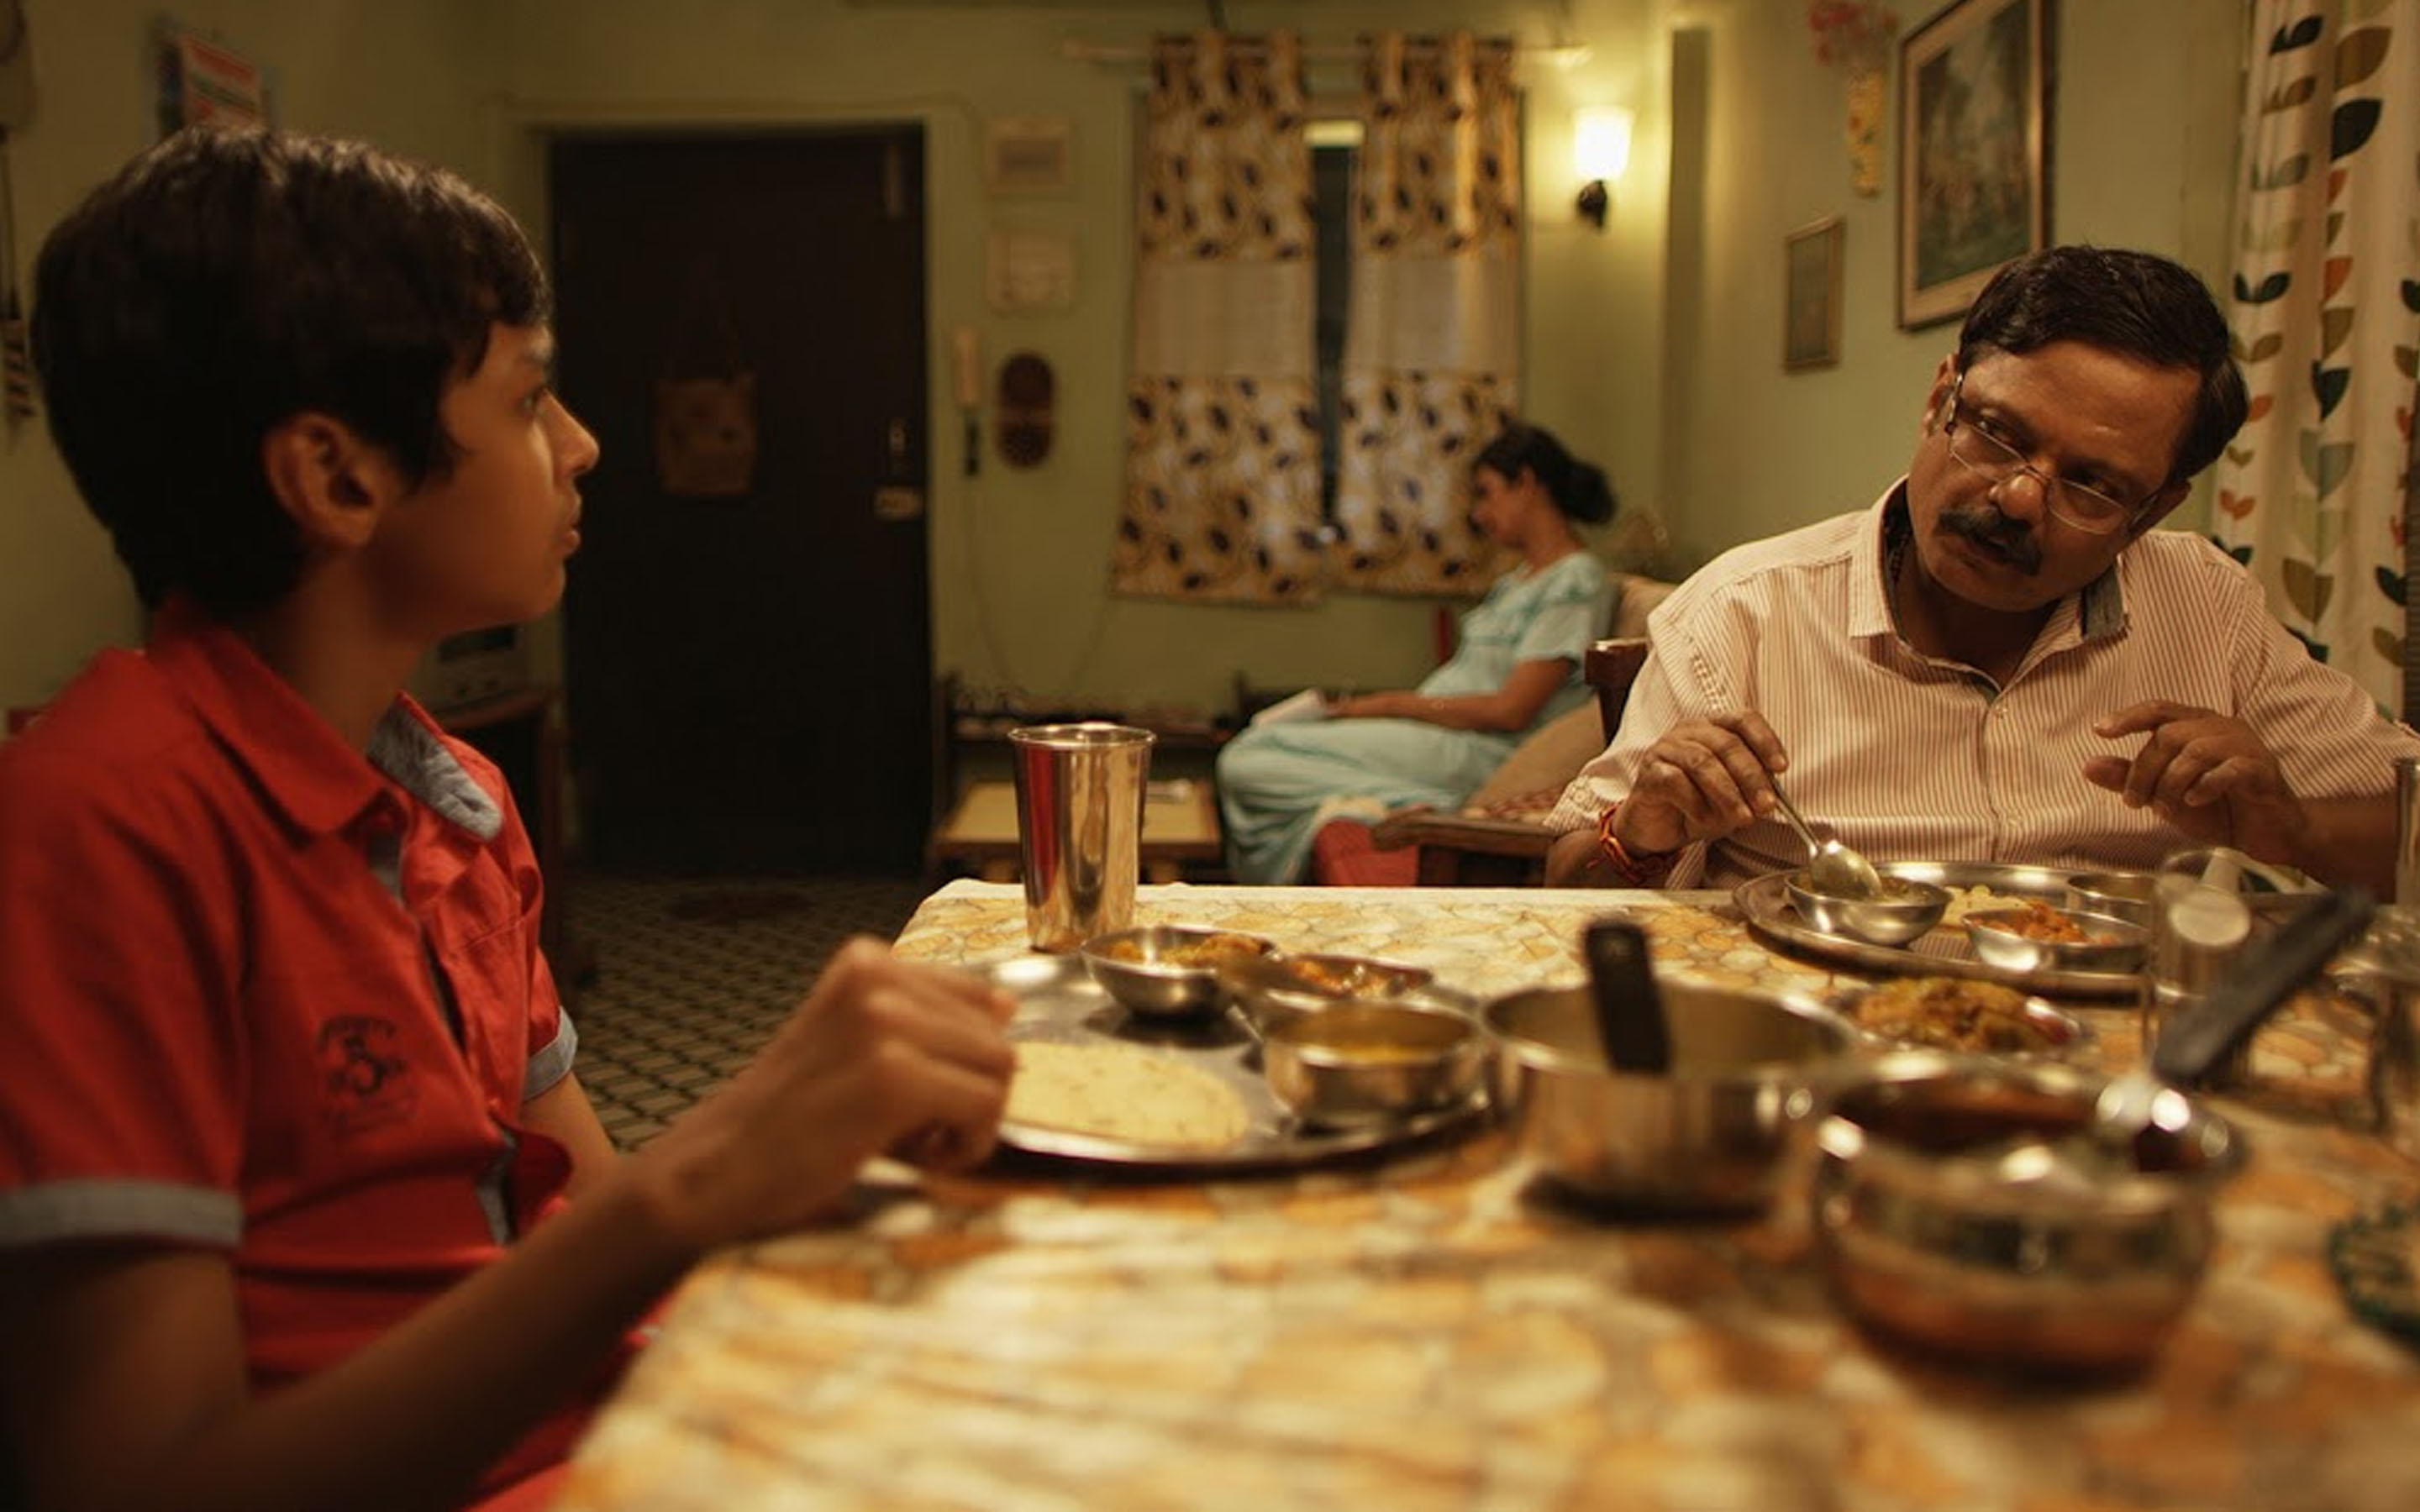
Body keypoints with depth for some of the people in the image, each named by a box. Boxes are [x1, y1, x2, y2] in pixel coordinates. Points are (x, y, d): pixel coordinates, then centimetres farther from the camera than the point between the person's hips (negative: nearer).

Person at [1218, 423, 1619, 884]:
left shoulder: (1576, 580, -10)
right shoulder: (1518, 578, 21)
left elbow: (1510, 711, -17)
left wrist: (1393, 705, -12)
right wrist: (1383, 703, 3)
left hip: (1473, 752, -10)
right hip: (1435, 731, 10)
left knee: (1245, 763, -18)